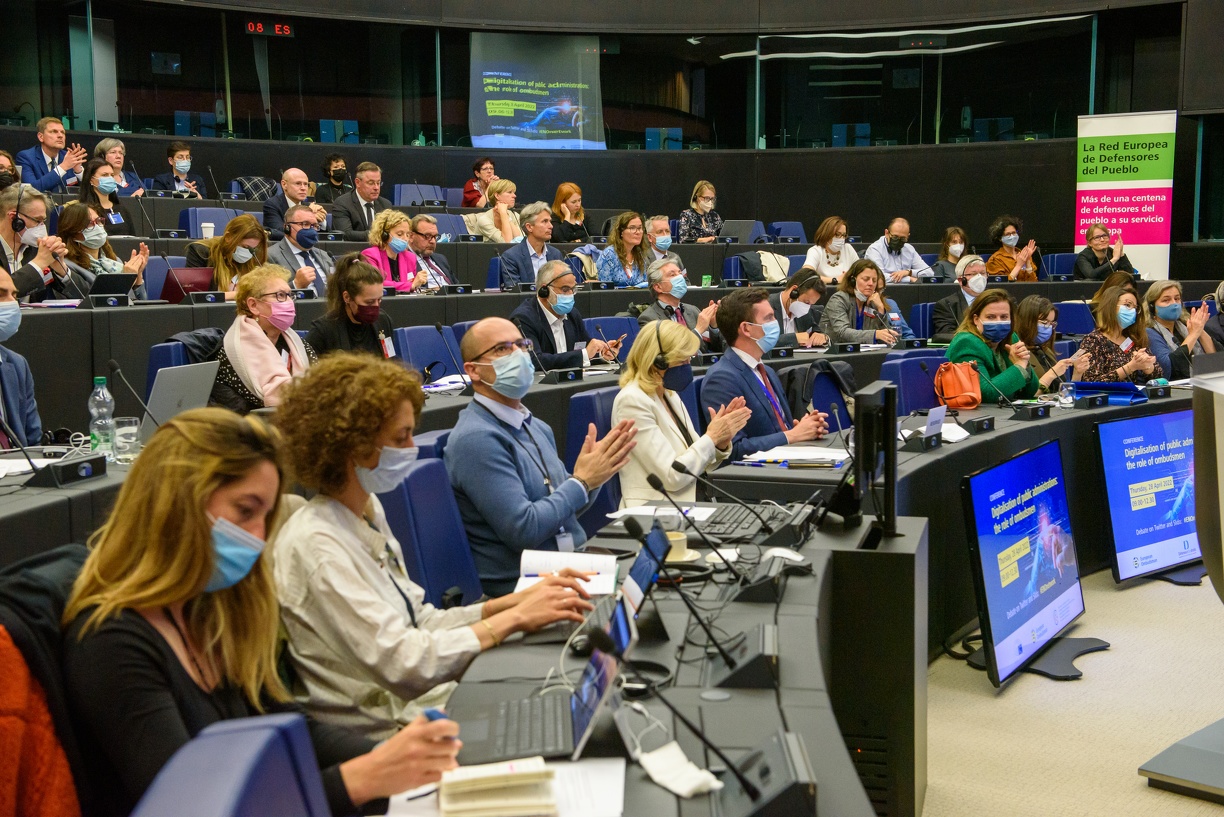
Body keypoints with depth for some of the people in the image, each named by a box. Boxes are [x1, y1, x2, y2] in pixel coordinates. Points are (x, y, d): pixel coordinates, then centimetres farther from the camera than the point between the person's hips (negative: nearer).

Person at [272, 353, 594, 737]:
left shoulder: (370, 511, 8)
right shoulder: (315, 544, -20)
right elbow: (402, 662, -23)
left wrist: (515, 601, -1)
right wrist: (513, 619, -18)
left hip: (427, 701, 8)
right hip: (386, 731, -8)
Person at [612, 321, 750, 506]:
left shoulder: (670, 395, 10)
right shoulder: (633, 402, -14)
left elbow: (696, 464, 12)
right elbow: (673, 476, -17)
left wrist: (721, 442, -5)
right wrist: (711, 437, -12)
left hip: (687, 508, 8)